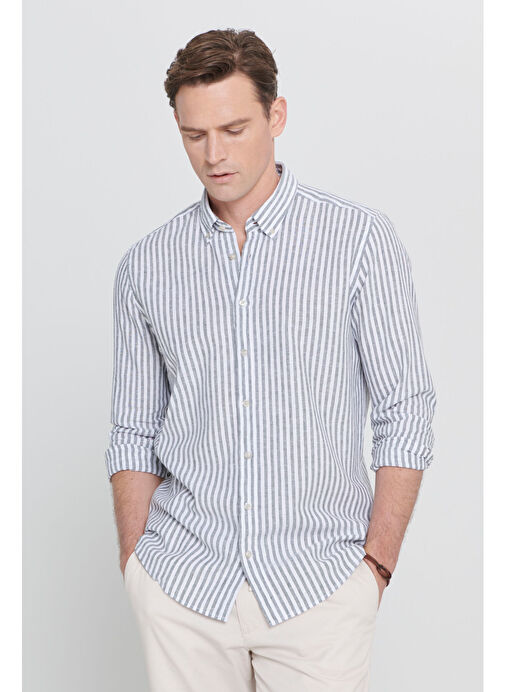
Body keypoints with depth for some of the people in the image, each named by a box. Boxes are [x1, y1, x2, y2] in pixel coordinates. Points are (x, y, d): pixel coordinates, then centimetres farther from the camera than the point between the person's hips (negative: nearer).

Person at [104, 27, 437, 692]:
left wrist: (377, 564, -6)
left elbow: (405, 413, -2)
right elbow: (135, 431, 11)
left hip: (319, 583, -2)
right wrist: (134, 564, 5)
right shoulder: (146, 266, 5)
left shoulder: (361, 238, -3)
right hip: (182, 584, 2)